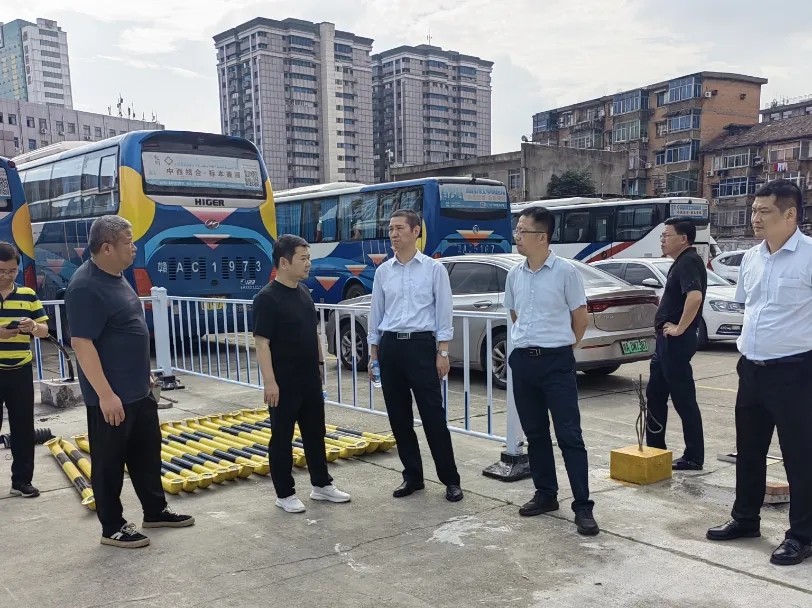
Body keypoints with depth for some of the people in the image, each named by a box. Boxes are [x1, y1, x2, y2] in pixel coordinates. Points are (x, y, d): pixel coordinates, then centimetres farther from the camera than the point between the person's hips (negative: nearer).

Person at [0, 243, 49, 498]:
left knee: (23, 429, 8)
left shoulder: (28, 294, 6)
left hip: (20, 372, 3)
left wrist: (33, 327, -15)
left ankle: (21, 480, 20)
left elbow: (44, 330, 7)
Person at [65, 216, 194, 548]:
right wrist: (106, 394, -25)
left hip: (138, 390, 9)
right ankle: (112, 528, 19)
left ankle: (156, 511, 33)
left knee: (147, 453, 18)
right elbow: (81, 343, -23)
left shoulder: (117, 277, 9)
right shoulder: (85, 287, -20)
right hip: (111, 396, -9)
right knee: (110, 462, 6)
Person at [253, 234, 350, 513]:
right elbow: (262, 343, -18)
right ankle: (284, 493, 17)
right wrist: (269, 381, -21)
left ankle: (321, 484, 29)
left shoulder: (304, 292, 8)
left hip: (310, 378, 8)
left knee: (315, 433, 16)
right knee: (282, 438, 5)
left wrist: (320, 362, 17)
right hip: (284, 382, -8)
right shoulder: (267, 297, -16)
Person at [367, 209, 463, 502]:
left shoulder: (434, 269, -1)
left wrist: (442, 352, -8)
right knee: (399, 417, 9)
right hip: (390, 346, 4)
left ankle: (450, 479, 9)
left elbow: (444, 313, -2)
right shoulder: (383, 271, 8)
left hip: (421, 345, -4)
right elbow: (376, 314, 13)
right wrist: (373, 353, 10)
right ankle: (412, 476, 23)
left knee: (433, 416, -2)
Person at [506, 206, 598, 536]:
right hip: (523, 360, 6)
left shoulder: (566, 271, -9)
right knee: (535, 433, 13)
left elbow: (581, 318, -1)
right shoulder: (514, 274, 6)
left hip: (556, 361, -5)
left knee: (569, 435, -3)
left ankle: (583, 506, 3)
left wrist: (560, 346, 8)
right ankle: (545, 494, 26)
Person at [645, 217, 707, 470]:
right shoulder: (681, 262, 16)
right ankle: (655, 450, 24)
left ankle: (694, 457, 7)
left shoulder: (689, 261, -15)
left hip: (677, 342, -10)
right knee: (655, 394, 15)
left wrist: (680, 328, -24)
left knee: (683, 398, -3)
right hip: (666, 340, 11)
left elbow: (695, 296, -32)